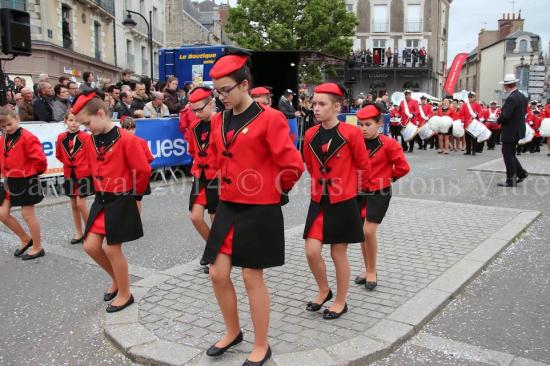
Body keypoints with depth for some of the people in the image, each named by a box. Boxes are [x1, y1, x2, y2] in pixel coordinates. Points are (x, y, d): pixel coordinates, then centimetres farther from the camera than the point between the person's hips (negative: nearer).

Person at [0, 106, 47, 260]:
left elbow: (40, 159, -22)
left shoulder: (27, 138, -18)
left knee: (27, 214, 1)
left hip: (27, 181, -8)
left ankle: (37, 248, 16)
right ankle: (26, 239, 26)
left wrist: (34, 172, -5)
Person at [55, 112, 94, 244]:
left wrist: (85, 166, 0)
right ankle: (79, 233, 22)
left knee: (81, 204, -7)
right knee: (73, 205, 11)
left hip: (84, 175, -5)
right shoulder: (61, 137, 0)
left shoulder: (86, 137, -14)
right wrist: (69, 163, 11)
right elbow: (59, 155, 14)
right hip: (69, 175, 5)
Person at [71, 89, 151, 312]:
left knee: (111, 249, -1)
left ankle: (125, 294, 19)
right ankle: (116, 279, 31)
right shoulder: (91, 142, 5)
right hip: (101, 200, 7)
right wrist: (102, 190, 15)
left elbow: (143, 170, -15)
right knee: (91, 246, 6)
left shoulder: (126, 139, -18)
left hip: (121, 203, -7)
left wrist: (133, 193, -2)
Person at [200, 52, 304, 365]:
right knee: (218, 274, 9)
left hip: (260, 212, -6)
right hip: (228, 208, 6)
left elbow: (293, 165, -16)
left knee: (252, 278, 3)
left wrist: (276, 191, -2)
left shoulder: (270, 118, -15)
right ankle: (233, 332, 34)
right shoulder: (219, 121, 6)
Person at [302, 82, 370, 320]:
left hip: (343, 203, -4)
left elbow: (364, 166, 0)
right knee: (312, 251, 0)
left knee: (338, 254, 6)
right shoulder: (310, 135, 1)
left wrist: (356, 189, 12)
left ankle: (340, 302, 25)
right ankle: (324, 291, 27)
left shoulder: (351, 133, -13)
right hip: (318, 202, 4)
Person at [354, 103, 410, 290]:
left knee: (369, 232, -11)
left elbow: (403, 167, -11)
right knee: (361, 232, 9)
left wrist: (388, 177, -2)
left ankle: (372, 271, 8)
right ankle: (368, 269, 26)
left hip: (379, 193, -5)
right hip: (359, 192, 5)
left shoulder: (389, 144, -13)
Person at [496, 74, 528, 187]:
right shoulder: (522, 97, 8)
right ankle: (521, 173, 21)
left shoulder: (511, 98, -22)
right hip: (518, 130, 9)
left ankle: (511, 180, 5)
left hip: (510, 132, -9)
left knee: (508, 155, 0)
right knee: (510, 154, 20)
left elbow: (505, 115, -26)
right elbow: (522, 113, 14)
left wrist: (498, 121, -7)